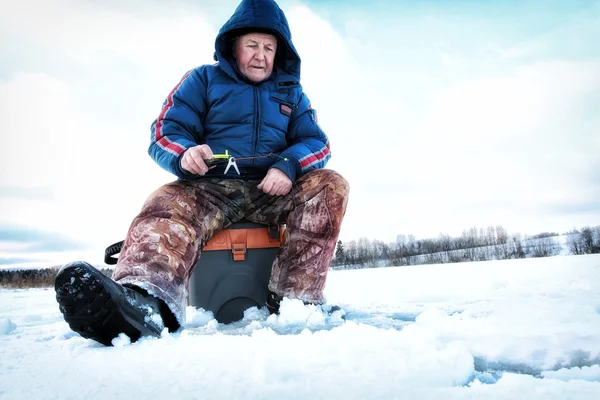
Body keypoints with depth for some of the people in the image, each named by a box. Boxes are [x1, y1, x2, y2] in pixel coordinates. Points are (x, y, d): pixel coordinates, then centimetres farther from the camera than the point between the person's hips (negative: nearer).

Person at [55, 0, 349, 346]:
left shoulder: (292, 92, 21)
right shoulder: (203, 79, 15)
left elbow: (318, 143, 10)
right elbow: (165, 133, 5)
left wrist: (289, 165, -15)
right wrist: (183, 153, -22)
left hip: (274, 191, 2)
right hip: (209, 187, -2)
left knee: (330, 185, -24)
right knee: (168, 205, -34)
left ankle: (297, 298, -34)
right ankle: (147, 301, -65)